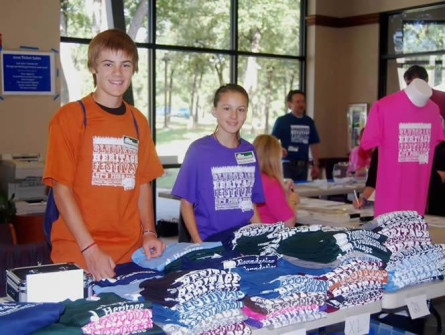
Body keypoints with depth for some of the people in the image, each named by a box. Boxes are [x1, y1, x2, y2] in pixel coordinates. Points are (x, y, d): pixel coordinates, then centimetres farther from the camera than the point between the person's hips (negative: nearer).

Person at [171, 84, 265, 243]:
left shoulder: (249, 151, 7)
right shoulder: (198, 150, -4)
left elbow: (251, 203, 13)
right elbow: (186, 203, -2)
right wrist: (199, 244, -10)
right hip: (208, 241, -3)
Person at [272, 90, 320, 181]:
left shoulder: (309, 122, 11)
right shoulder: (282, 121, -1)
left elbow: (314, 144, 16)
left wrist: (315, 165, 12)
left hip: (303, 165, 4)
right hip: (288, 164, -4)